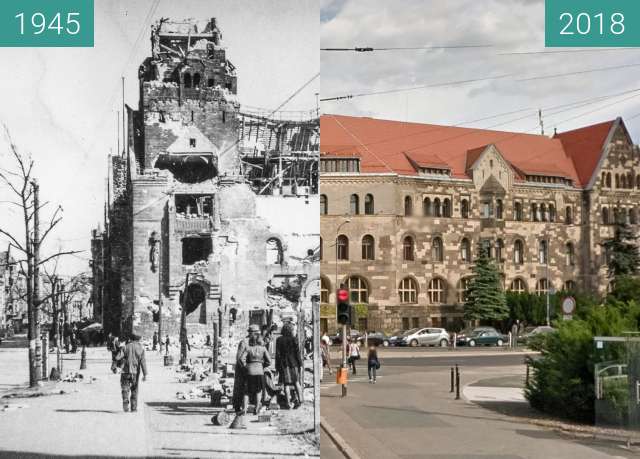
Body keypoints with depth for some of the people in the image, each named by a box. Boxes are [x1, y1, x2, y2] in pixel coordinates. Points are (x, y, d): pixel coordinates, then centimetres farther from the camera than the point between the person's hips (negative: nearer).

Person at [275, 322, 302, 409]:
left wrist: (277, 366, 3)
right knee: (296, 382, 13)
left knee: (286, 383, 3)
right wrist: (299, 364, 2)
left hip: (284, 364, 0)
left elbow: (278, 354, -2)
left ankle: (288, 403, 2)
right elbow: (297, 352, -5)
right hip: (293, 363, 0)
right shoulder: (294, 339, -5)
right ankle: (299, 399, 3)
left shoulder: (279, 340, -3)